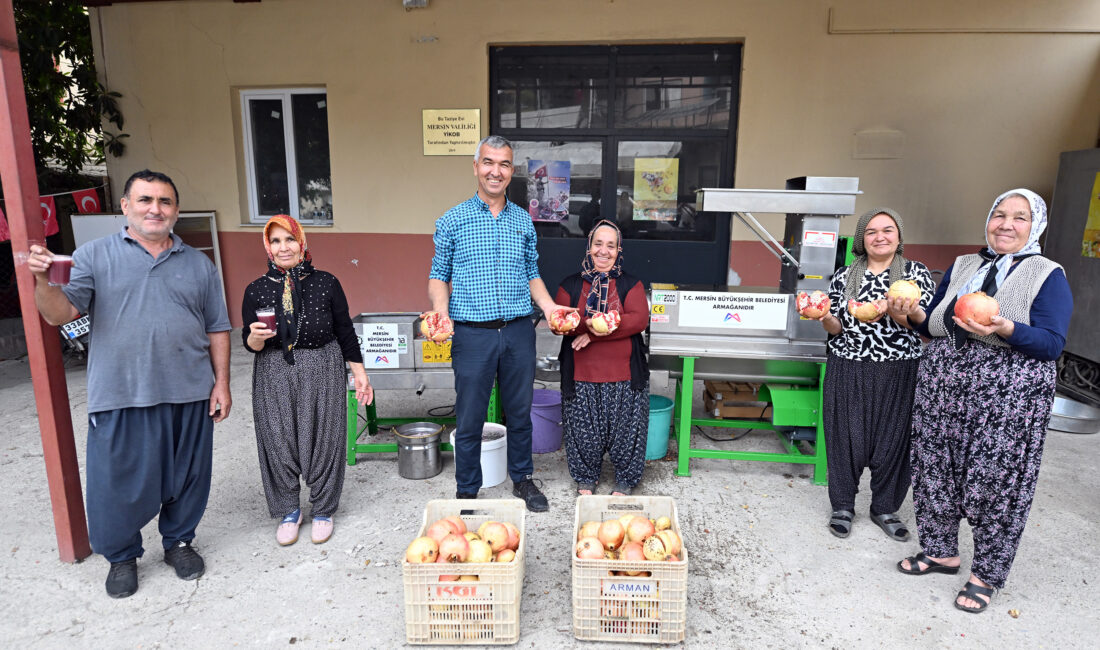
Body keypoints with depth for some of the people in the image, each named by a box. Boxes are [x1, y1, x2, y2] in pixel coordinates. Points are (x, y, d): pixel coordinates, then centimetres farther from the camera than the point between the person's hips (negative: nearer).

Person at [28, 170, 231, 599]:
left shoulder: (198, 265, 9)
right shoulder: (94, 256, 4)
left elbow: (216, 329, 9)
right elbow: (60, 313, -5)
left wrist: (222, 383, 3)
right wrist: (42, 281, -25)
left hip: (188, 395, 2)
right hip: (119, 397, -2)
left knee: (187, 476, 12)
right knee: (119, 482, 7)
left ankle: (178, 542, 34)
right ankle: (122, 556, 30)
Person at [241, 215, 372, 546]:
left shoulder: (326, 283, -2)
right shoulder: (256, 290, 1)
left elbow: (345, 333, 4)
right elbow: (250, 344, 6)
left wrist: (360, 375, 4)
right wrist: (256, 337, -18)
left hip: (322, 373, -1)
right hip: (274, 378, 1)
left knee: (323, 440, 5)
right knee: (279, 443, 5)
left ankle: (322, 510, 25)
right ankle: (288, 510, 27)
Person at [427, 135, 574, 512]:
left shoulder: (523, 220, 10)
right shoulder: (452, 220, 1)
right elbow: (439, 276, 3)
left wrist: (550, 307, -1)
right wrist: (441, 312, -15)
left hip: (519, 331, 3)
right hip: (472, 334, -3)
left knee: (520, 412, 15)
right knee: (469, 419, 6)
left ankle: (522, 479, 35)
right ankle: (467, 492, 24)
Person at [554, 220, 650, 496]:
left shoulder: (630, 284, 5)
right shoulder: (571, 285, 8)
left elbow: (639, 319, -11)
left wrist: (592, 334, -19)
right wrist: (589, 323, -25)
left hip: (623, 375, 0)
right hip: (581, 375, 1)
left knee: (625, 428, 7)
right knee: (583, 430, 9)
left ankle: (625, 479, 29)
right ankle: (586, 478, 32)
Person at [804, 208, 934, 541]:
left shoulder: (917, 273, 3)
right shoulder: (844, 276, 7)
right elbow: (837, 328, 5)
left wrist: (892, 310, -24)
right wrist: (825, 317, -17)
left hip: (898, 372, 0)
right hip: (849, 370, 1)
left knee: (892, 438, 5)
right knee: (846, 437, 4)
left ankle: (885, 508, 25)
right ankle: (842, 506, 21)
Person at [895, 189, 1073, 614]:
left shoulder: (1048, 276, -1)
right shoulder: (961, 267, 11)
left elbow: (1052, 343, -11)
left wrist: (1003, 329, -28)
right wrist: (916, 316, -7)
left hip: (1007, 397, -4)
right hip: (942, 387, 5)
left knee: (995, 483, 2)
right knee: (935, 471, 10)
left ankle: (987, 574, 21)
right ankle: (940, 551, 30)